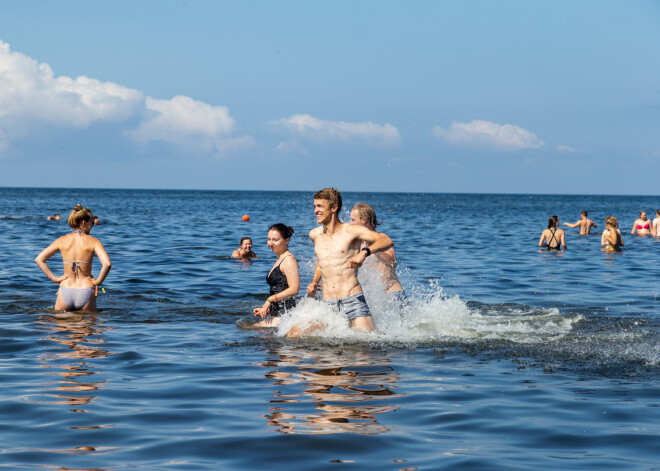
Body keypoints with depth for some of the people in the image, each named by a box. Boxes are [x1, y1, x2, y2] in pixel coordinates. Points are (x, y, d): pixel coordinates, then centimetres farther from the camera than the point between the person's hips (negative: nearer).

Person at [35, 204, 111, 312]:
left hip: (65, 292, 2)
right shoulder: (93, 241, -5)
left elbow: (39, 259, 0)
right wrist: (98, 282, -4)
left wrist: (55, 279, 3)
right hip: (86, 293, -2)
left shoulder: (62, 240, 3)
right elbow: (107, 264, -18)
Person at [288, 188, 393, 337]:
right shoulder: (315, 235, 13)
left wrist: (364, 252, -31)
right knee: (293, 335, -8)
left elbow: (387, 241, -14)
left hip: (353, 301, -5)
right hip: (327, 305, 5)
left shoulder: (350, 231, -4)